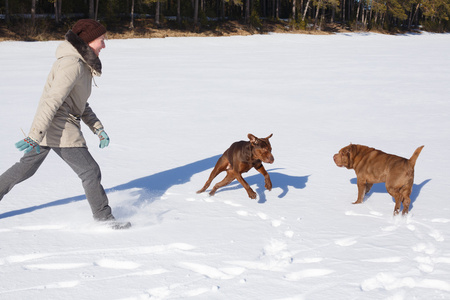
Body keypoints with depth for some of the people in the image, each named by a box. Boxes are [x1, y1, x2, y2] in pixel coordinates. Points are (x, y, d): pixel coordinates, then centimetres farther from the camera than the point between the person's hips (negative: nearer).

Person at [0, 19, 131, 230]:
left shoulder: (82, 63, 13)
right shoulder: (72, 64, -19)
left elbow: (79, 103, 19)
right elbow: (53, 100, -26)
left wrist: (98, 128, 11)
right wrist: (35, 136, -30)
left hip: (47, 127, 10)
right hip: (60, 129, -10)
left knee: (26, 167, 20)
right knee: (90, 171, -1)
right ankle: (103, 217, 9)